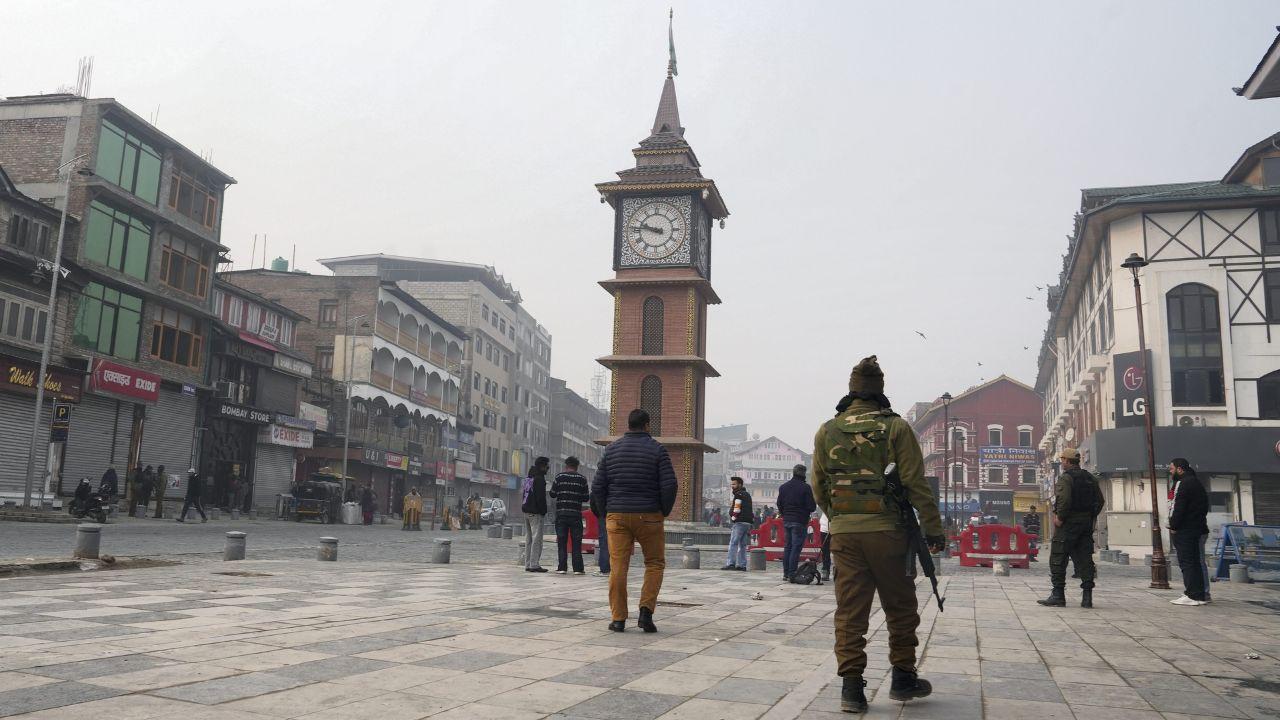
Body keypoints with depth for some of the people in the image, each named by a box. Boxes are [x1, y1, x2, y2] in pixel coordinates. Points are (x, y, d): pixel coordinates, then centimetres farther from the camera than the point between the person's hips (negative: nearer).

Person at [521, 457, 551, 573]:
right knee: (537, 538, -8)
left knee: (529, 538, 12)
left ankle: (528, 564, 14)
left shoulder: (528, 478, 18)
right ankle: (534, 564, -10)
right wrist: (544, 512, -10)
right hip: (535, 512, -9)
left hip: (526, 511, 10)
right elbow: (541, 498, -17)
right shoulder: (539, 479, -12)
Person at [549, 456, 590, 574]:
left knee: (561, 542, 5)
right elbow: (586, 498, 5)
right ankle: (577, 568, 0)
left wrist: (553, 485, 23)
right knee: (576, 542, 4)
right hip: (576, 515, 0)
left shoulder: (559, 477, -1)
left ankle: (562, 567, 2)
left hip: (561, 514, 0)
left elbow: (552, 494, 4)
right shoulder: (582, 479, 1)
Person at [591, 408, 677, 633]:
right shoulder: (657, 449, -2)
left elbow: (598, 486, 5)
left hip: (617, 515, 2)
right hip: (649, 516, -2)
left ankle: (618, 618, 3)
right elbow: (669, 485, -9)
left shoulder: (611, 449, 7)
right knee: (655, 563, 11)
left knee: (618, 567, 3)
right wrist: (664, 511, 4)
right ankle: (646, 610, -2)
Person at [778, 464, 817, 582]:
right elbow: (812, 506, -11)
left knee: (787, 547, 13)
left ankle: (785, 574, 14)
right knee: (796, 548, -5)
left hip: (786, 521, 6)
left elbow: (779, 504, 12)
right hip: (800, 522, -6)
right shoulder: (805, 487, -10)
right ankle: (792, 575, -7)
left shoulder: (783, 487, 9)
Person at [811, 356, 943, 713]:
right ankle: (903, 677, 24)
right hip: (887, 532, -2)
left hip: (843, 533, 2)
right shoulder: (896, 427, -5)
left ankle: (851, 685, 3)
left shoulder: (827, 431, 4)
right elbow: (916, 484, -7)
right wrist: (933, 529, 0)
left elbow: (818, 487, 9)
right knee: (900, 608, 14)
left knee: (849, 610, 6)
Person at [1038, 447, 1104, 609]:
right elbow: (1099, 500, 13)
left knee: (1058, 559, -1)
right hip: (1086, 524, 7)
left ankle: (1058, 595, -1)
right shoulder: (1089, 478, 13)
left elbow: (1064, 500, -23)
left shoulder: (1065, 477, -11)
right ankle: (1087, 597, 6)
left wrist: (1059, 518, -14)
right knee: (1084, 559, 8)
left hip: (1068, 523, -7)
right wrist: (1091, 517, 15)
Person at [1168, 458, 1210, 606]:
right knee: (1198, 562, 14)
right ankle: (1203, 595, 19)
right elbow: (1205, 505, 23)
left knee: (1187, 562, -8)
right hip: (1200, 529, 10)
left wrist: (1173, 526, -11)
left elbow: (1178, 508, -19)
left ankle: (1193, 595, -8)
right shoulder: (1196, 482, 19)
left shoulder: (1182, 483, -12)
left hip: (1186, 531, -10)